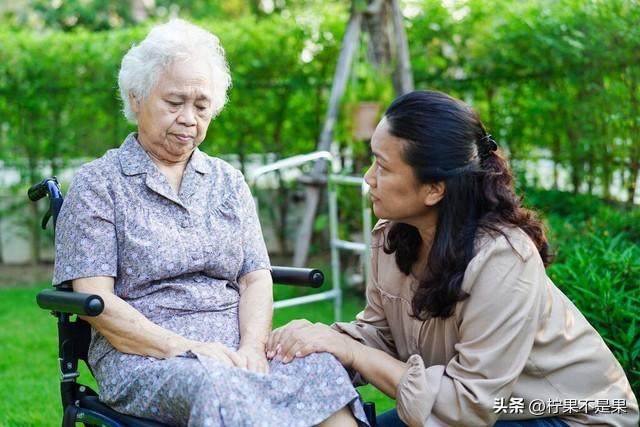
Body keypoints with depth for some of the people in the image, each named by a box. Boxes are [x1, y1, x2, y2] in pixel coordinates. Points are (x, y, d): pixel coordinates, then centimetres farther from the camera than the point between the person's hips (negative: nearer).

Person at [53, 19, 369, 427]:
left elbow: (256, 278, 11)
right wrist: (183, 348, -17)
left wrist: (251, 347, -11)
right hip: (144, 358, -4)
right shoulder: (98, 184, 5)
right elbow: (94, 300, -4)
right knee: (223, 391, -40)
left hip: (237, 351, 4)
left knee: (324, 369, -29)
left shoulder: (229, 182, 19)